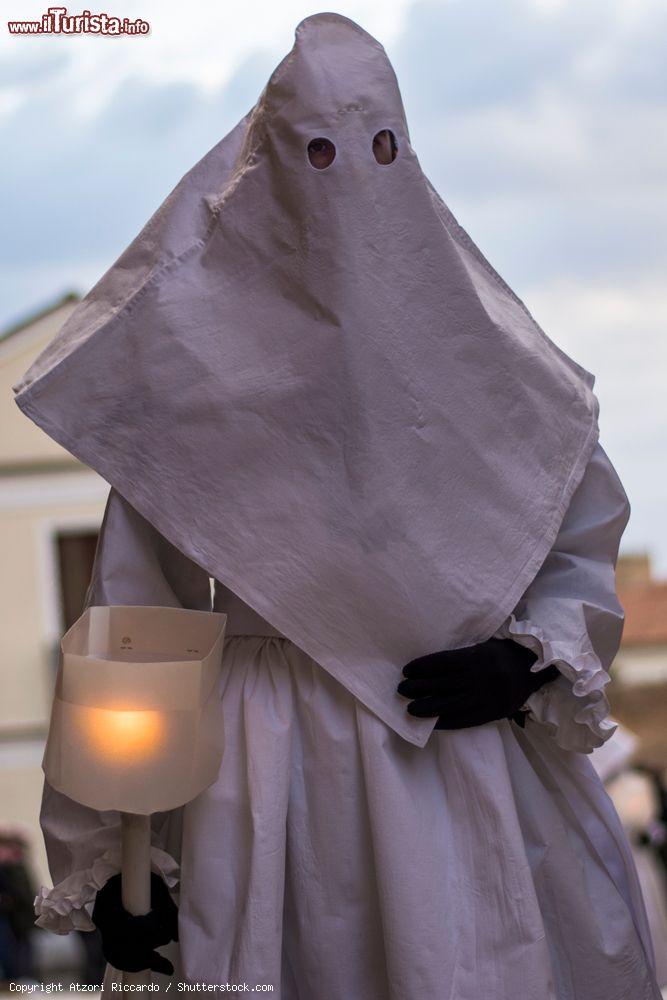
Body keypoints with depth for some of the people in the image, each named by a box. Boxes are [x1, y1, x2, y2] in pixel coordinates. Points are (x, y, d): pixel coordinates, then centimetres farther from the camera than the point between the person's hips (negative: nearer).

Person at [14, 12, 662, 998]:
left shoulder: (483, 361, 4)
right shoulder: (196, 373, -2)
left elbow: (583, 546, 15)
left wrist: (529, 661, -6)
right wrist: (115, 860, -2)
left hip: (463, 758, 2)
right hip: (270, 777, -2)